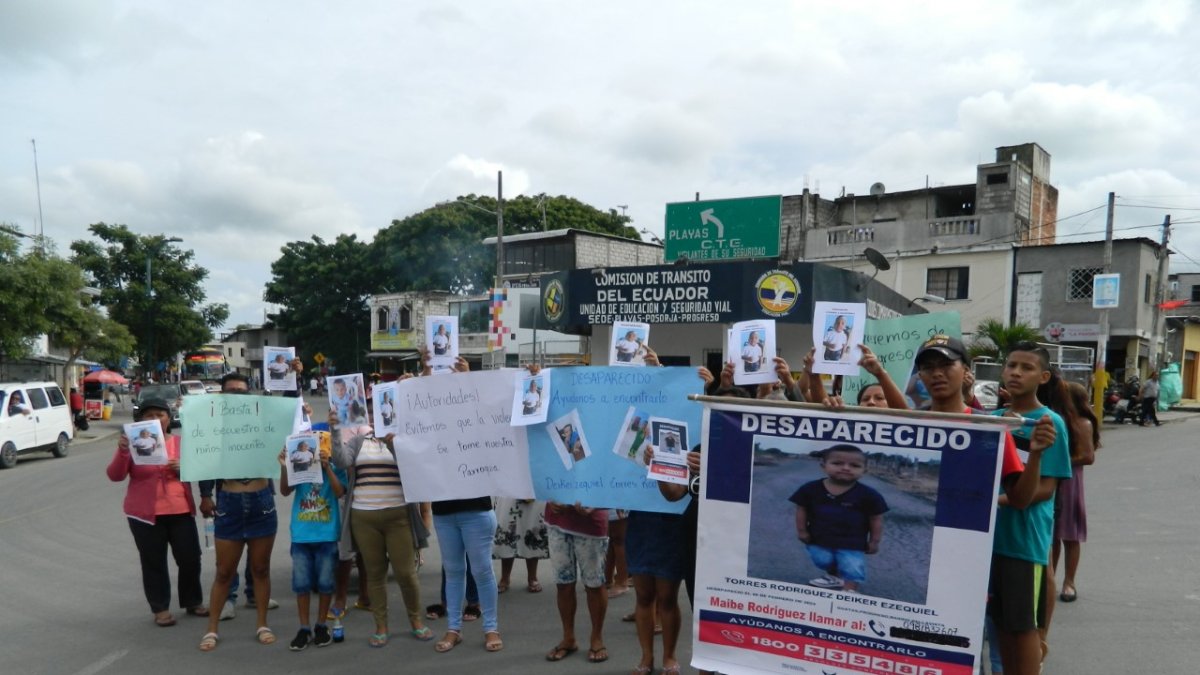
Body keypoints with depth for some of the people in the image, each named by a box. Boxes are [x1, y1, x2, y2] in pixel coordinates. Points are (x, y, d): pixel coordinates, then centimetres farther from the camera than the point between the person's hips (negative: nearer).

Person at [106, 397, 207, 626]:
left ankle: (194, 602, 24)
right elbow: (115, 476, -7)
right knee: (154, 562, 4)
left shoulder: (181, 442, 6)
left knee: (190, 558, 6)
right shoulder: (133, 444, 0)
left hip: (181, 511, 2)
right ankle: (160, 609, 18)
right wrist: (122, 450, -23)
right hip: (145, 514, -2)